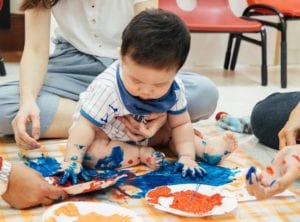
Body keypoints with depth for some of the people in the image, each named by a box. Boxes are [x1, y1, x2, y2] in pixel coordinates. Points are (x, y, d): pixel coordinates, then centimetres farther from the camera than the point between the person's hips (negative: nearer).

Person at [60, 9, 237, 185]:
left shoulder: (174, 89, -23)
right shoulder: (107, 89, -38)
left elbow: (180, 124, -11)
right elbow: (86, 125, -32)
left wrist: (186, 156, -23)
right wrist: (71, 161, -40)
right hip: (105, 134, -4)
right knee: (89, 153, -31)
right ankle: (142, 154, -20)